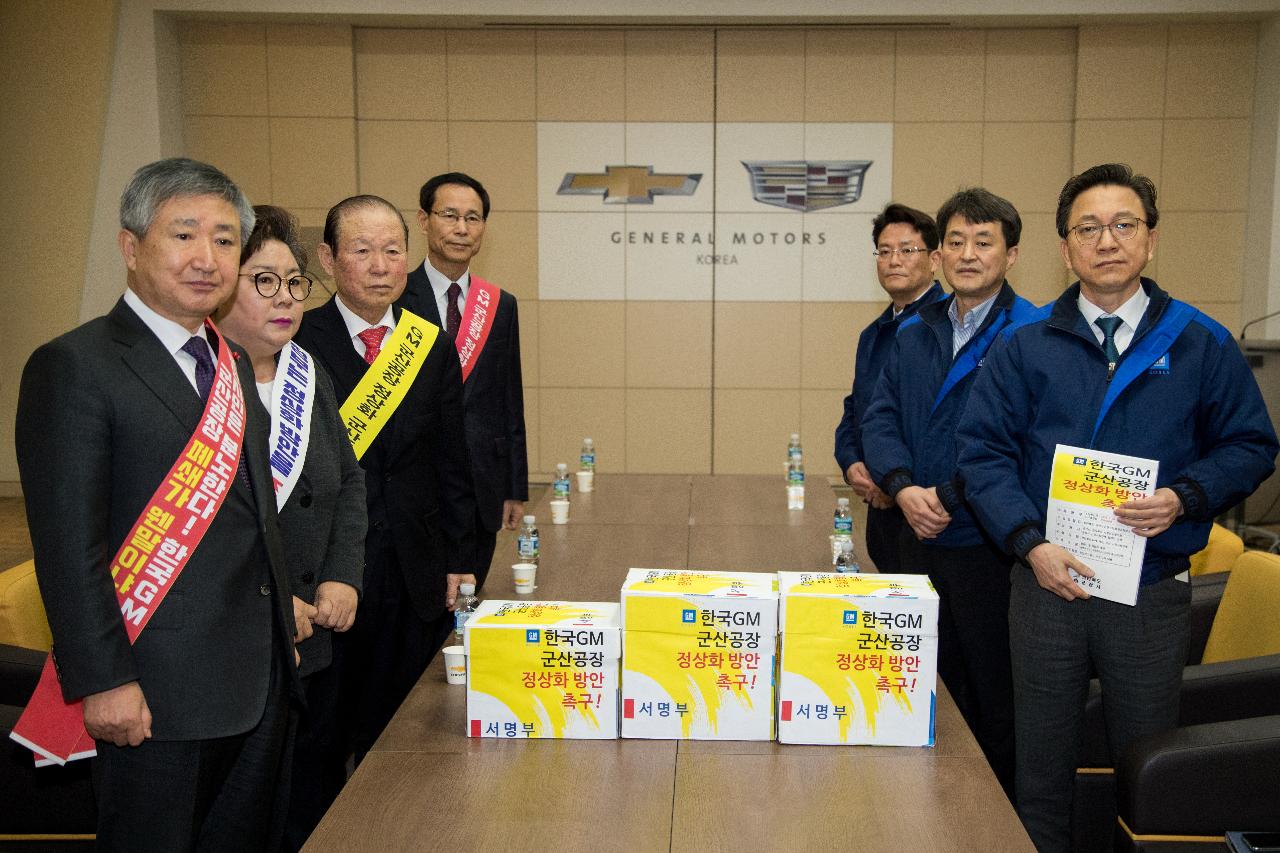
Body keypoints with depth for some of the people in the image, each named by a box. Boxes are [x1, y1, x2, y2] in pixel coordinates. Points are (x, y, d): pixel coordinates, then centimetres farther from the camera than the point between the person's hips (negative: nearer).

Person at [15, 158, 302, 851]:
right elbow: (67, 545, -16)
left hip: (260, 679, 8)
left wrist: (282, 622, 12)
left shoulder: (232, 362, 12)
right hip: (157, 691, -7)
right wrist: (103, 682, -18)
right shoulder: (73, 366, -12)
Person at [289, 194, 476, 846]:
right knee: (316, 742, 9)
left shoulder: (433, 348, 6)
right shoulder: (294, 343, -6)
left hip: (415, 578, 3)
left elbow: (450, 464, 9)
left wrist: (457, 562, 5)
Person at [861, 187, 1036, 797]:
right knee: (939, 687, 18)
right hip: (921, 540, 6)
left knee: (996, 699, 6)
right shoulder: (913, 334, 10)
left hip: (990, 543, -6)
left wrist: (949, 496, -17)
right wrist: (903, 487, -11)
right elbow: (880, 419, 6)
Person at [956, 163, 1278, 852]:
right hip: (1047, 583, 0)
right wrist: (1031, 543, -14)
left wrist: (1184, 498, -14)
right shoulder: (1026, 346, 2)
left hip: (1152, 593, 0)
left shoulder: (1200, 344, 2)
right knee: (1041, 772, 12)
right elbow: (983, 450, -1)